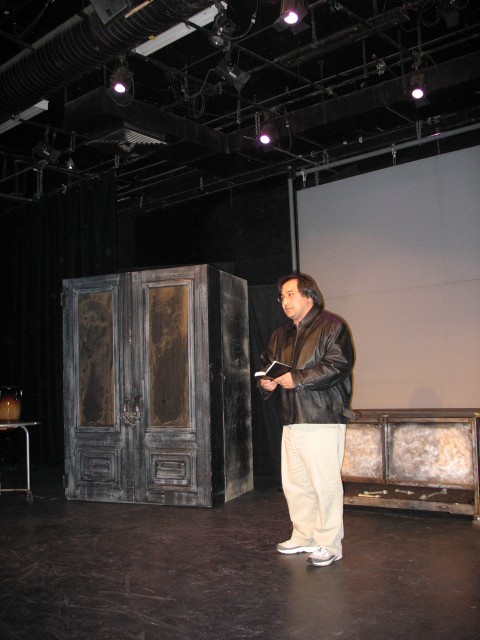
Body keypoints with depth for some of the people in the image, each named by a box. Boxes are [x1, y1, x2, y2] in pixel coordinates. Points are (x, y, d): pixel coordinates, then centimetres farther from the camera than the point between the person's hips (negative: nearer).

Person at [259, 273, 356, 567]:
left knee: (325, 484, -4)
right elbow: (267, 363, 27)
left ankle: (329, 544, 8)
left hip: (323, 421, -8)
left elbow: (337, 365, -16)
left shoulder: (331, 326, -4)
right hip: (292, 421, 8)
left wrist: (297, 378, -19)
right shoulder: (281, 335, 20)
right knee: (294, 482, 13)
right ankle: (304, 536, 28)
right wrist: (267, 381, 3)